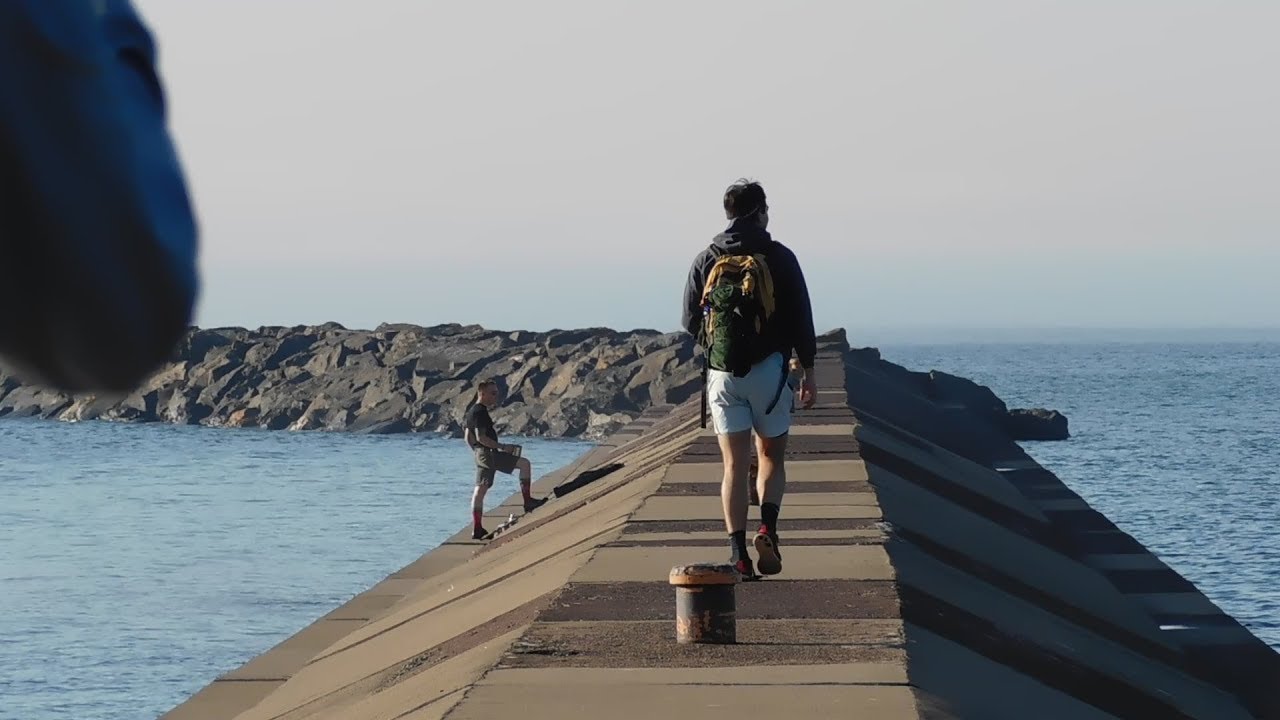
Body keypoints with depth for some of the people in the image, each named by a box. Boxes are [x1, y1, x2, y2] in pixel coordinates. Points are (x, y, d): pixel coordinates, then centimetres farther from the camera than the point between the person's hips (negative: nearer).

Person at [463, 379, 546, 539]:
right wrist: (502, 447, -19)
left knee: (480, 490, 8)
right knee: (525, 463, -4)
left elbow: (468, 437, 23)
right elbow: (481, 437, -22)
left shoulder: (472, 411, 16)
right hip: (489, 454, -10)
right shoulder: (480, 412, -15)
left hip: (481, 454, 10)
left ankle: (477, 529, 7)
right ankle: (528, 502, -2)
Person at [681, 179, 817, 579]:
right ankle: (768, 527, -14)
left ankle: (738, 551, -6)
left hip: (721, 374, 2)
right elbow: (801, 319, -1)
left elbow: (689, 322, 9)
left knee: (734, 465, 3)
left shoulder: (706, 261, 5)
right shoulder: (778, 258, -1)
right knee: (771, 457, 11)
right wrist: (808, 373, 6)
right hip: (768, 369, -2)